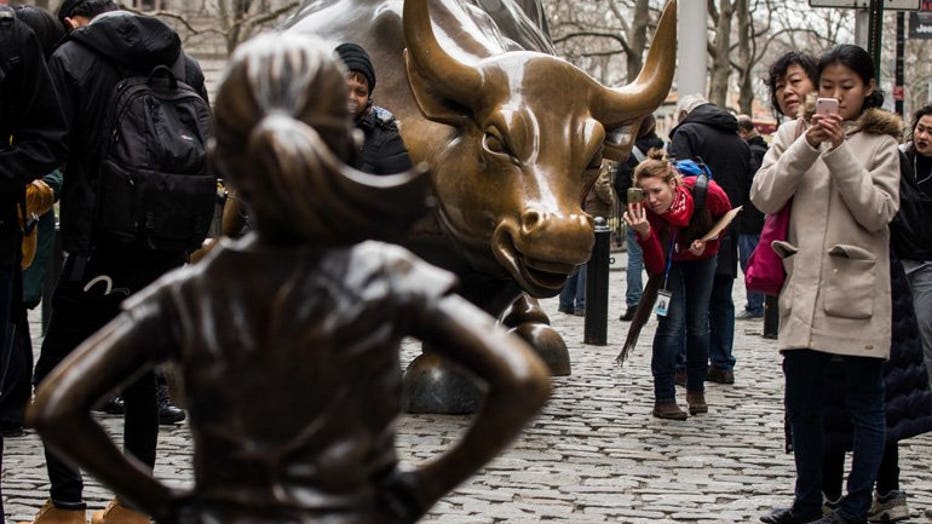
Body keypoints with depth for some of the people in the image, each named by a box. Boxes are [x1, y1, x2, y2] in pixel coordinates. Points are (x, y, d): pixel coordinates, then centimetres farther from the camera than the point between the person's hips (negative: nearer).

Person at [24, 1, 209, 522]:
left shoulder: (70, 59, -5)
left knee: (55, 375, 2)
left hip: (99, 246, -5)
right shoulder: (185, 63, 9)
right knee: (140, 371, 16)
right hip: (167, 251, 5)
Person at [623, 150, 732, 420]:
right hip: (670, 260, -1)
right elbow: (656, 268, -36)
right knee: (672, 322, -13)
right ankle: (664, 399, -8)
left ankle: (696, 390, 23)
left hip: (701, 258, 1)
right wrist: (645, 235, -52)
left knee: (699, 324, 4)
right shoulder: (643, 212, -36)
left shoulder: (707, 193, -35)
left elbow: (726, 216, -9)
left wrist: (706, 242, -23)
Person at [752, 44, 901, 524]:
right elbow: (763, 197, -2)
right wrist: (807, 147, -12)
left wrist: (840, 152, -14)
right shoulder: (794, 133, 8)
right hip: (803, 289, 3)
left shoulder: (881, 144, 2)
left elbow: (878, 211, -9)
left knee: (864, 403, 2)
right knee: (802, 402, 10)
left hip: (857, 292, -3)